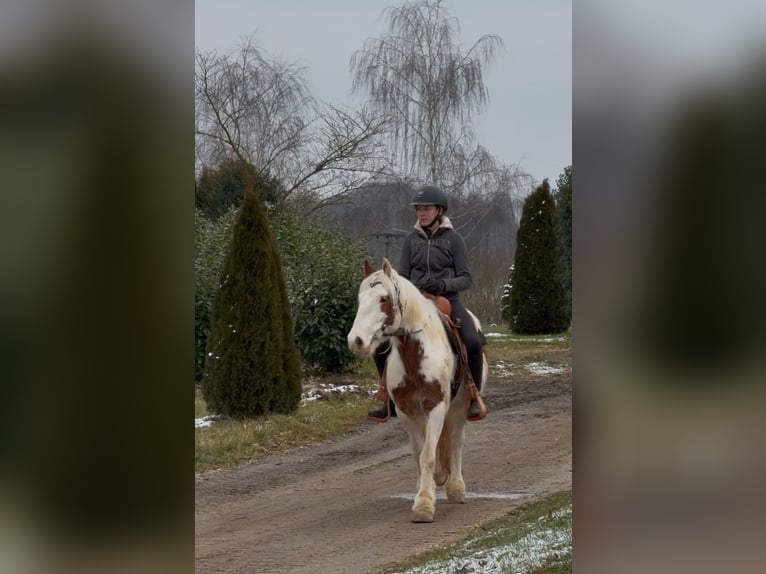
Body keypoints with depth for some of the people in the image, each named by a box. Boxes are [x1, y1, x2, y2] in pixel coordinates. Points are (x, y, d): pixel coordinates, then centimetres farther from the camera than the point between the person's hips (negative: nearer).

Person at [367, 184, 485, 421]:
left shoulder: (453, 239, 0)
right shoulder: (411, 240, 9)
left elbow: (465, 278, -3)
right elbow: (403, 276, 10)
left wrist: (443, 285, -22)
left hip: (448, 301, -3)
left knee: (473, 343, -29)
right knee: (381, 343, -15)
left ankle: (473, 397, -9)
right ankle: (390, 397, 3)